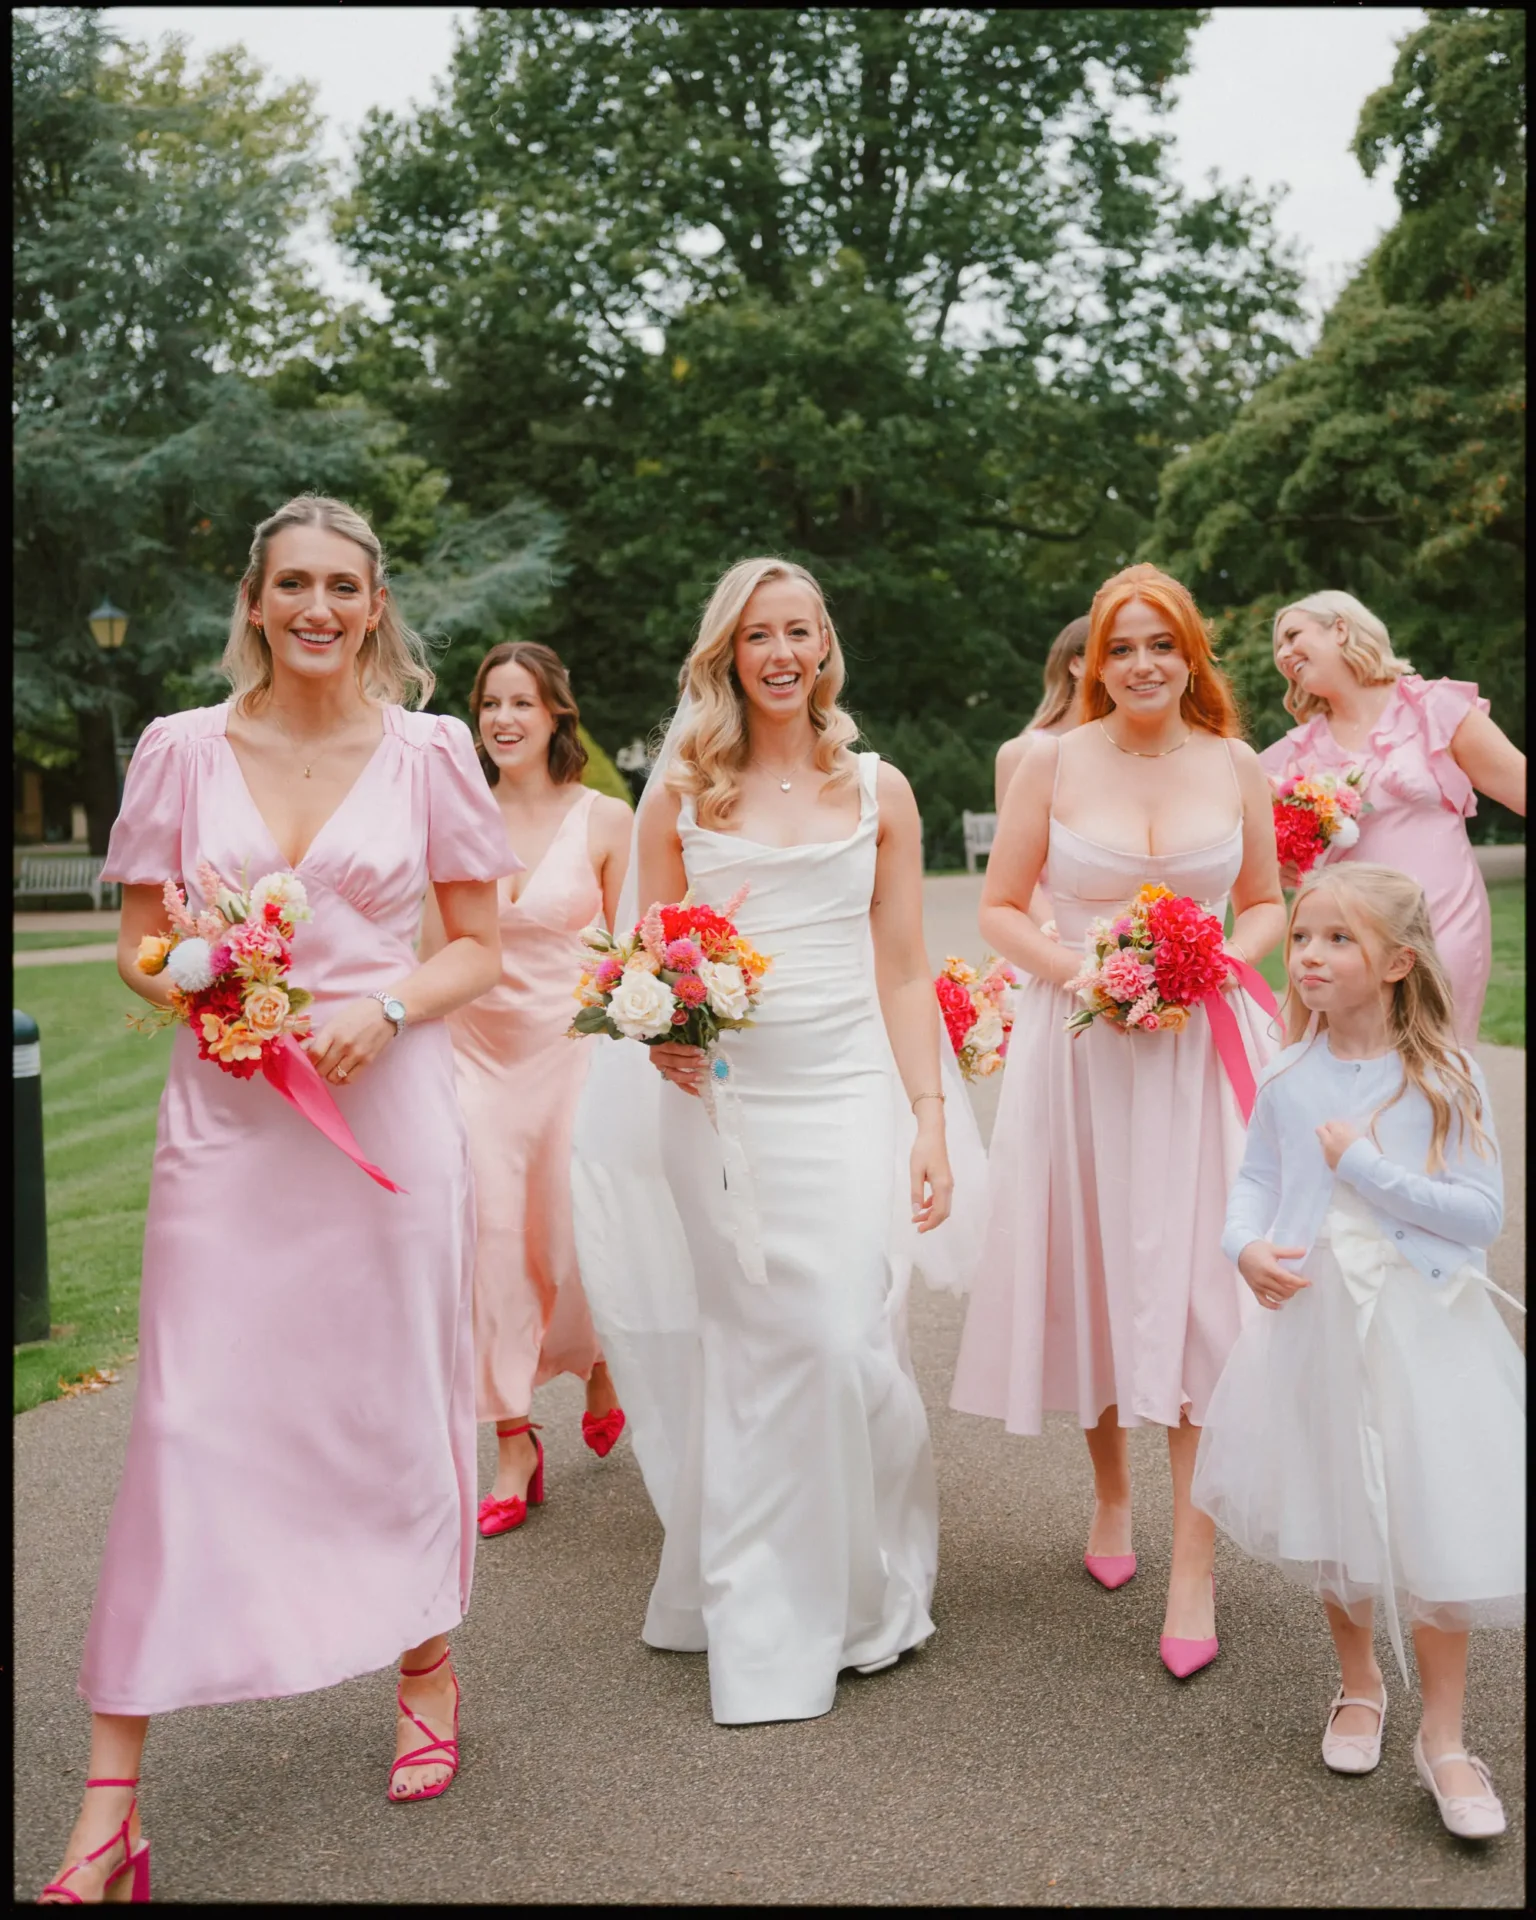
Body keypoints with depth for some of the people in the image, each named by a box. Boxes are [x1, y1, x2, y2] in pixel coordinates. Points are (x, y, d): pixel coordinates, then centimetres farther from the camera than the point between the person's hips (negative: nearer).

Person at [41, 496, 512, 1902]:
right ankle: (110, 1799, 5)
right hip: (226, 1117, 0)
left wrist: (384, 1008, -12)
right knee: (190, 1423, -2)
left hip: (388, 1107, 0)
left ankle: (428, 1666, 35)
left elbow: (478, 947, 5)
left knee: (397, 1401, 11)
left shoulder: (428, 752, 2)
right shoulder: (185, 748, 4)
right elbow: (140, 945, 9)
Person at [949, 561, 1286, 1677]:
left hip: (1200, 1050, 0)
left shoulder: (1236, 767, 4)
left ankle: (1196, 1566, 3)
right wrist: (1072, 966, -13)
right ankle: (1111, 1491, 33)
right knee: (1090, 1271, 8)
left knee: (1195, 1285, -4)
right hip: (1078, 1046, 0)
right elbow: (999, 910, 4)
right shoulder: (1054, 762, 1)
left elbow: (1268, 904, 13)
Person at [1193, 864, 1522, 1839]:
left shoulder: (1444, 1078, -11)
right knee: (1335, 1526, 16)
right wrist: (1246, 1246, -11)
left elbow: (1483, 1214, -14)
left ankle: (1443, 1737, 19)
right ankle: (1359, 1687, 41)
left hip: (1422, 1330, -3)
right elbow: (1257, 1177, 8)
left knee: (1435, 1528, -1)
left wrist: (1369, 1167, -19)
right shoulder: (1288, 1079, -2)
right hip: (1315, 1321, 3)